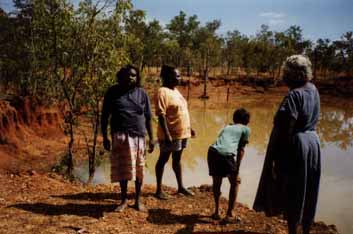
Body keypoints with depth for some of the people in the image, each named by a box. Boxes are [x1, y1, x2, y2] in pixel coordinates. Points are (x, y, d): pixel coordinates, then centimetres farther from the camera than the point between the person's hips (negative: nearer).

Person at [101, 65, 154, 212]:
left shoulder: (141, 93, 6)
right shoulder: (113, 92, 3)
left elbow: (148, 118, 7)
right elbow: (105, 116, 5)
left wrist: (151, 138, 4)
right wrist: (105, 137, 0)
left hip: (138, 136, 1)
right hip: (120, 136, -1)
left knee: (138, 169, 5)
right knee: (122, 168, 3)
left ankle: (138, 200, 21)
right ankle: (124, 200, 19)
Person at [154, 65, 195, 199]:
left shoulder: (175, 90, 13)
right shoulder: (163, 92, -15)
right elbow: (161, 115, -21)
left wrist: (189, 128, 18)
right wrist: (167, 135, -26)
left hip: (182, 133, 9)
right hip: (170, 134, -9)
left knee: (177, 159, 17)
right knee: (163, 160, 3)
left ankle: (181, 187, 29)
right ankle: (159, 190, 14)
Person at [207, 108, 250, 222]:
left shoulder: (226, 127, 33)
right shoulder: (246, 129, 20)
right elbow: (240, 150, 11)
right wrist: (237, 170, 9)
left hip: (212, 151, 4)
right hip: (227, 154, -4)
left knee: (216, 181, 26)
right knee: (235, 183, 19)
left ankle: (216, 211, 35)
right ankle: (229, 214, 20)